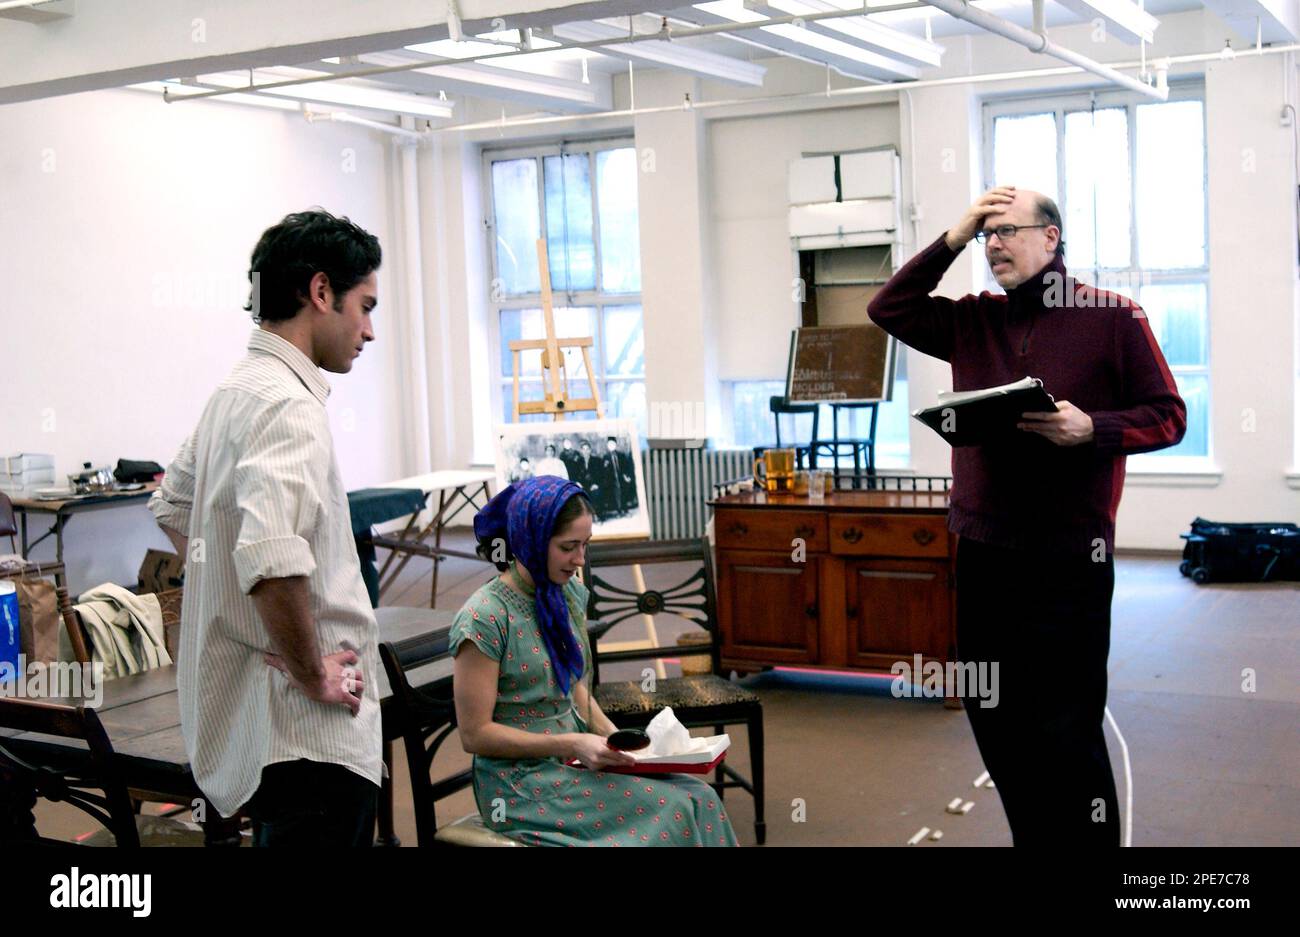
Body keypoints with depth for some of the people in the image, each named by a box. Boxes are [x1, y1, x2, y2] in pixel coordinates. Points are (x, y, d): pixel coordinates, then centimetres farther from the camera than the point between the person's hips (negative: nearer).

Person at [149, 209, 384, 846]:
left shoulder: (236, 391, 12)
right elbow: (272, 559, -34)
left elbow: (171, 506, 27)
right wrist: (314, 676, -20)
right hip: (311, 736, -10)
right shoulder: (288, 405, -19)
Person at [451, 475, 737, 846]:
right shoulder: (485, 617, -17)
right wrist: (572, 744, -20)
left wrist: (612, 735, -1)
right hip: (521, 782, -7)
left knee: (698, 798, -15)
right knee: (671, 814, -21)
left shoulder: (570, 595, 5)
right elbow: (475, 734, -15)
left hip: (575, 759, 7)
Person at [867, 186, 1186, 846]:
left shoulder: (1112, 317, -1)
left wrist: (1091, 428, -19)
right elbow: (888, 309, 9)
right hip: (982, 551, 6)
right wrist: (952, 239, 2)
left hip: (1068, 556, -5)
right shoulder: (973, 320, 12)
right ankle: (1032, 837, 28)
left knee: (1067, 733, -3)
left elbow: (1167, 416, -1)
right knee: (993, 720, 13)